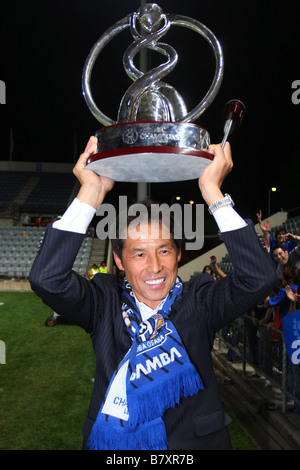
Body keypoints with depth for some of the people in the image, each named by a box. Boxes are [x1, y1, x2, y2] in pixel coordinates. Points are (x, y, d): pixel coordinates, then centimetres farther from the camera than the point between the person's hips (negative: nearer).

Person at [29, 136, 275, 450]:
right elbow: (47, 280, -16)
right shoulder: (105, 304, -3)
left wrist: (213, 191, -17)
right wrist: (91, 193, -17)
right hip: (112, 444, 2)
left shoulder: (200, 301, -4)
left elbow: (259, 278, -17)